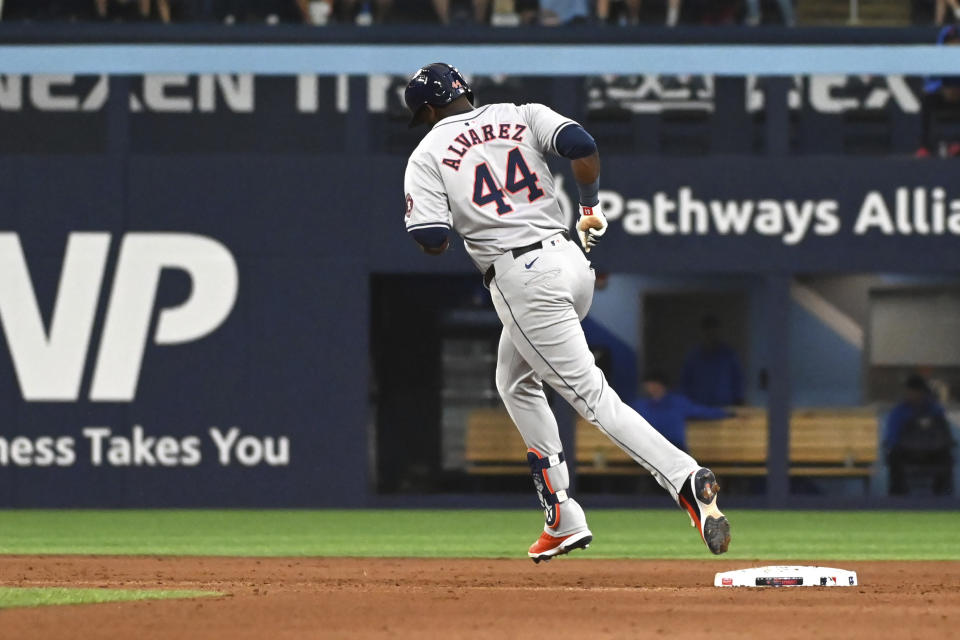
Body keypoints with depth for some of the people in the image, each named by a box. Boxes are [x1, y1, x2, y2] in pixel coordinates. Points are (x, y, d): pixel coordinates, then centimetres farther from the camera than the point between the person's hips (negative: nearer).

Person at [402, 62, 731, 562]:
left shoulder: (427, 155, 2)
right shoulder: (522, 115, 13)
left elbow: (433, 243, -9)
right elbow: (581, 147, -5)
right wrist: (591, 207, 12)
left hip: (519, 276, -7)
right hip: (571, 259, 7)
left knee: (590, 395, -9)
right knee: (514, 381, 25)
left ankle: (685, 478, -30)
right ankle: (563, 520, 22)